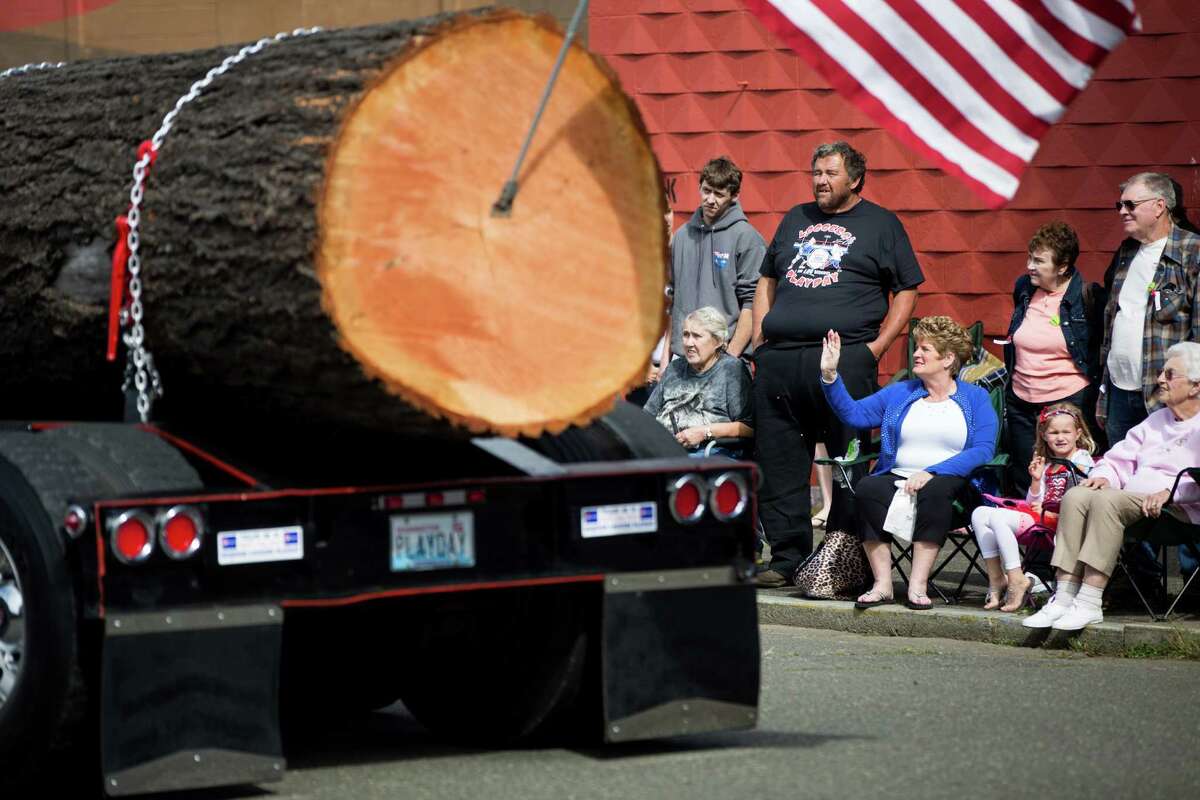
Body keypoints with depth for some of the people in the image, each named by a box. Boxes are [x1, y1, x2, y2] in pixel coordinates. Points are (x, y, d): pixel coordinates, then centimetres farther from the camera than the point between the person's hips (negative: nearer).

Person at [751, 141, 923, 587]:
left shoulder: (880, 224, 9)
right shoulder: (796, 219, 23)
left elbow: (906, 290, 6)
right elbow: (767, 281, 27)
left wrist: (878, 345, -5)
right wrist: (759, 338, 14)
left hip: (844, 357, -4)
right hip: (778, 361, 5)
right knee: (778, 463, 3)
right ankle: (787, 556, 9)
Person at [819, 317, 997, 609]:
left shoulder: (975, 399, 9)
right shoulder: (898, 394, 21)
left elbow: (983, 450, -6)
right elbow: (854, 413, 11)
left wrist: (932, 472, -18)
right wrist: (830, 375, -2)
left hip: (952, 485, -3)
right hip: (896, 480, 3)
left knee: (934, 490, -37)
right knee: (867, 488, -29)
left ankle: (918, 585, -35)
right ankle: (882, 583, -29)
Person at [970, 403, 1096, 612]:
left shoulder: (1081, 460, 1)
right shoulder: (1047, 465, 24)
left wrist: (1044, 509, -10)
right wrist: (1036, 480, 6)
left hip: (1058, 523, -8)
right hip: (1039, 516, 8)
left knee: (997, 517, -25)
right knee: (980, 514, -5)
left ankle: (1016, 580, -23)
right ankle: (995, 577, -10)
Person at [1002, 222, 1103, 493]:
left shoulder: (1088, 296, -10)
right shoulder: (1023, 288, 6)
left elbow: (1102, 349, -2)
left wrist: (1097, 401, -5)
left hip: (1069, 402, -6)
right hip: (1021, 403, 6)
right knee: (1023, 485, 10)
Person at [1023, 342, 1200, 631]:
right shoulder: (1156, 420, 29)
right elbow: (1120, 459, 28)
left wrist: (1170, 492, -26)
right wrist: (1105, 476, 6)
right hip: (1134, 500, 8)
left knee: (1107, 499, -32)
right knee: (1076, 496, -19)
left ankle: (1089, 603, -35)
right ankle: (1064, 597, -27)